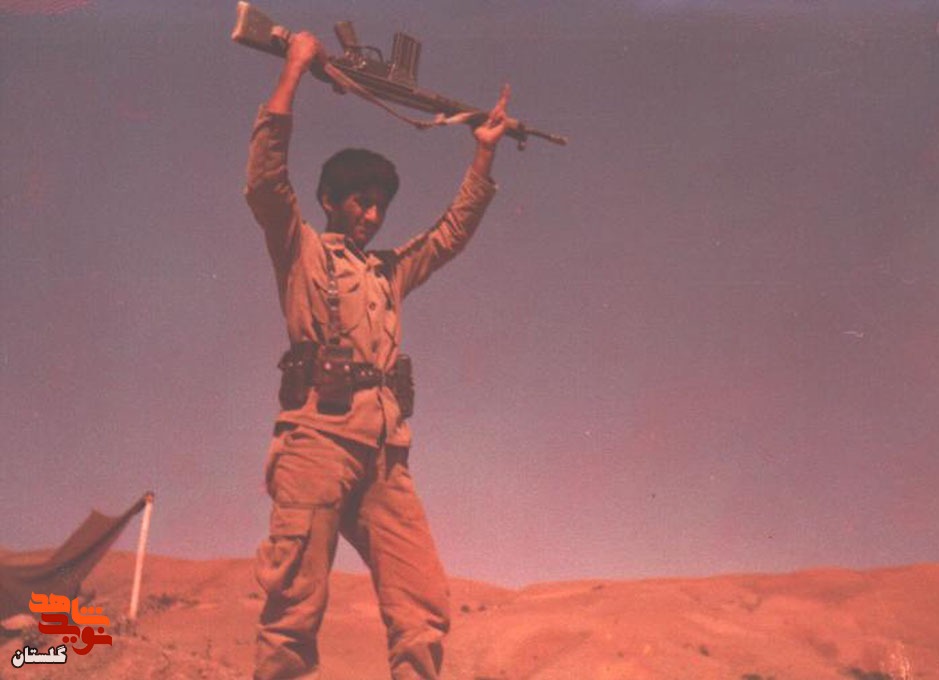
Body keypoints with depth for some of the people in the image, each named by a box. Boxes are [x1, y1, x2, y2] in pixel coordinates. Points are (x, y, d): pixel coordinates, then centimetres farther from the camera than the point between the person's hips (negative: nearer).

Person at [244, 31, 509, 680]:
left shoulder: (390, 270, 29)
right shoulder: (302, 250, 13)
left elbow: (453, 230, 38)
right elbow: (266, 177, -1)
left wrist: (485, 150, 34)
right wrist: (295, 67, 2)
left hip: (386, 453, 6)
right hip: (319, 437, -5)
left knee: (424, 607, -4)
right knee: (296, 607, -10)